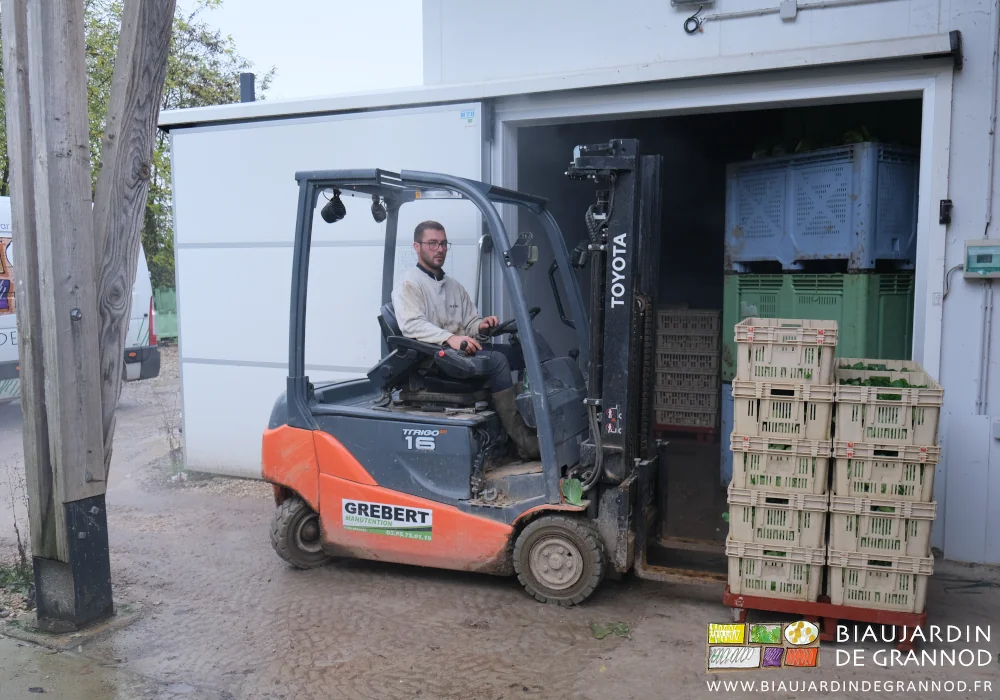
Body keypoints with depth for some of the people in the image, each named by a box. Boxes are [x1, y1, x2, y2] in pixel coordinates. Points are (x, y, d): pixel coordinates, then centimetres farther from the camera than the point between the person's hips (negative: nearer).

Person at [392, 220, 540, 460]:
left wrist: (481, 325, -4)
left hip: (462, 351, 7)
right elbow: (411, 324, -16)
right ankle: (523, 440, -29)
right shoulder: (409, 284, 1)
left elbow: (471, 323, 21)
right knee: (496, 360, -28)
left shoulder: (454, 286, 25)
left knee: (512, 352, -17)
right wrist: (449, 338, -30)